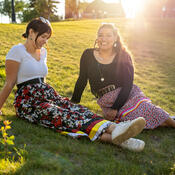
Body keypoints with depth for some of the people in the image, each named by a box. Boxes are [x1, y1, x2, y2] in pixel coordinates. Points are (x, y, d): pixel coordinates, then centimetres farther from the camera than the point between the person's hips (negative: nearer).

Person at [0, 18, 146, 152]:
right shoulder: (17, 51, -4)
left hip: (48, 94, 7)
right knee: (63, 115, -32)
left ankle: (114, 129, -45)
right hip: (28, 102, -6)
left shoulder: (43, 52, 18)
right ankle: (109, 136, -54)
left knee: (77, 109, -23)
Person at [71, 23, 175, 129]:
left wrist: (115, 108, -18)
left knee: (142, 108, -33)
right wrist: (74, 102, 12)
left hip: (127, 94, 0)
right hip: (106, 101, 1)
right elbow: (82, 80, 11)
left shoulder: (123, 56, -2)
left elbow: (127, 86, -7)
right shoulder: (88, 55, 3)